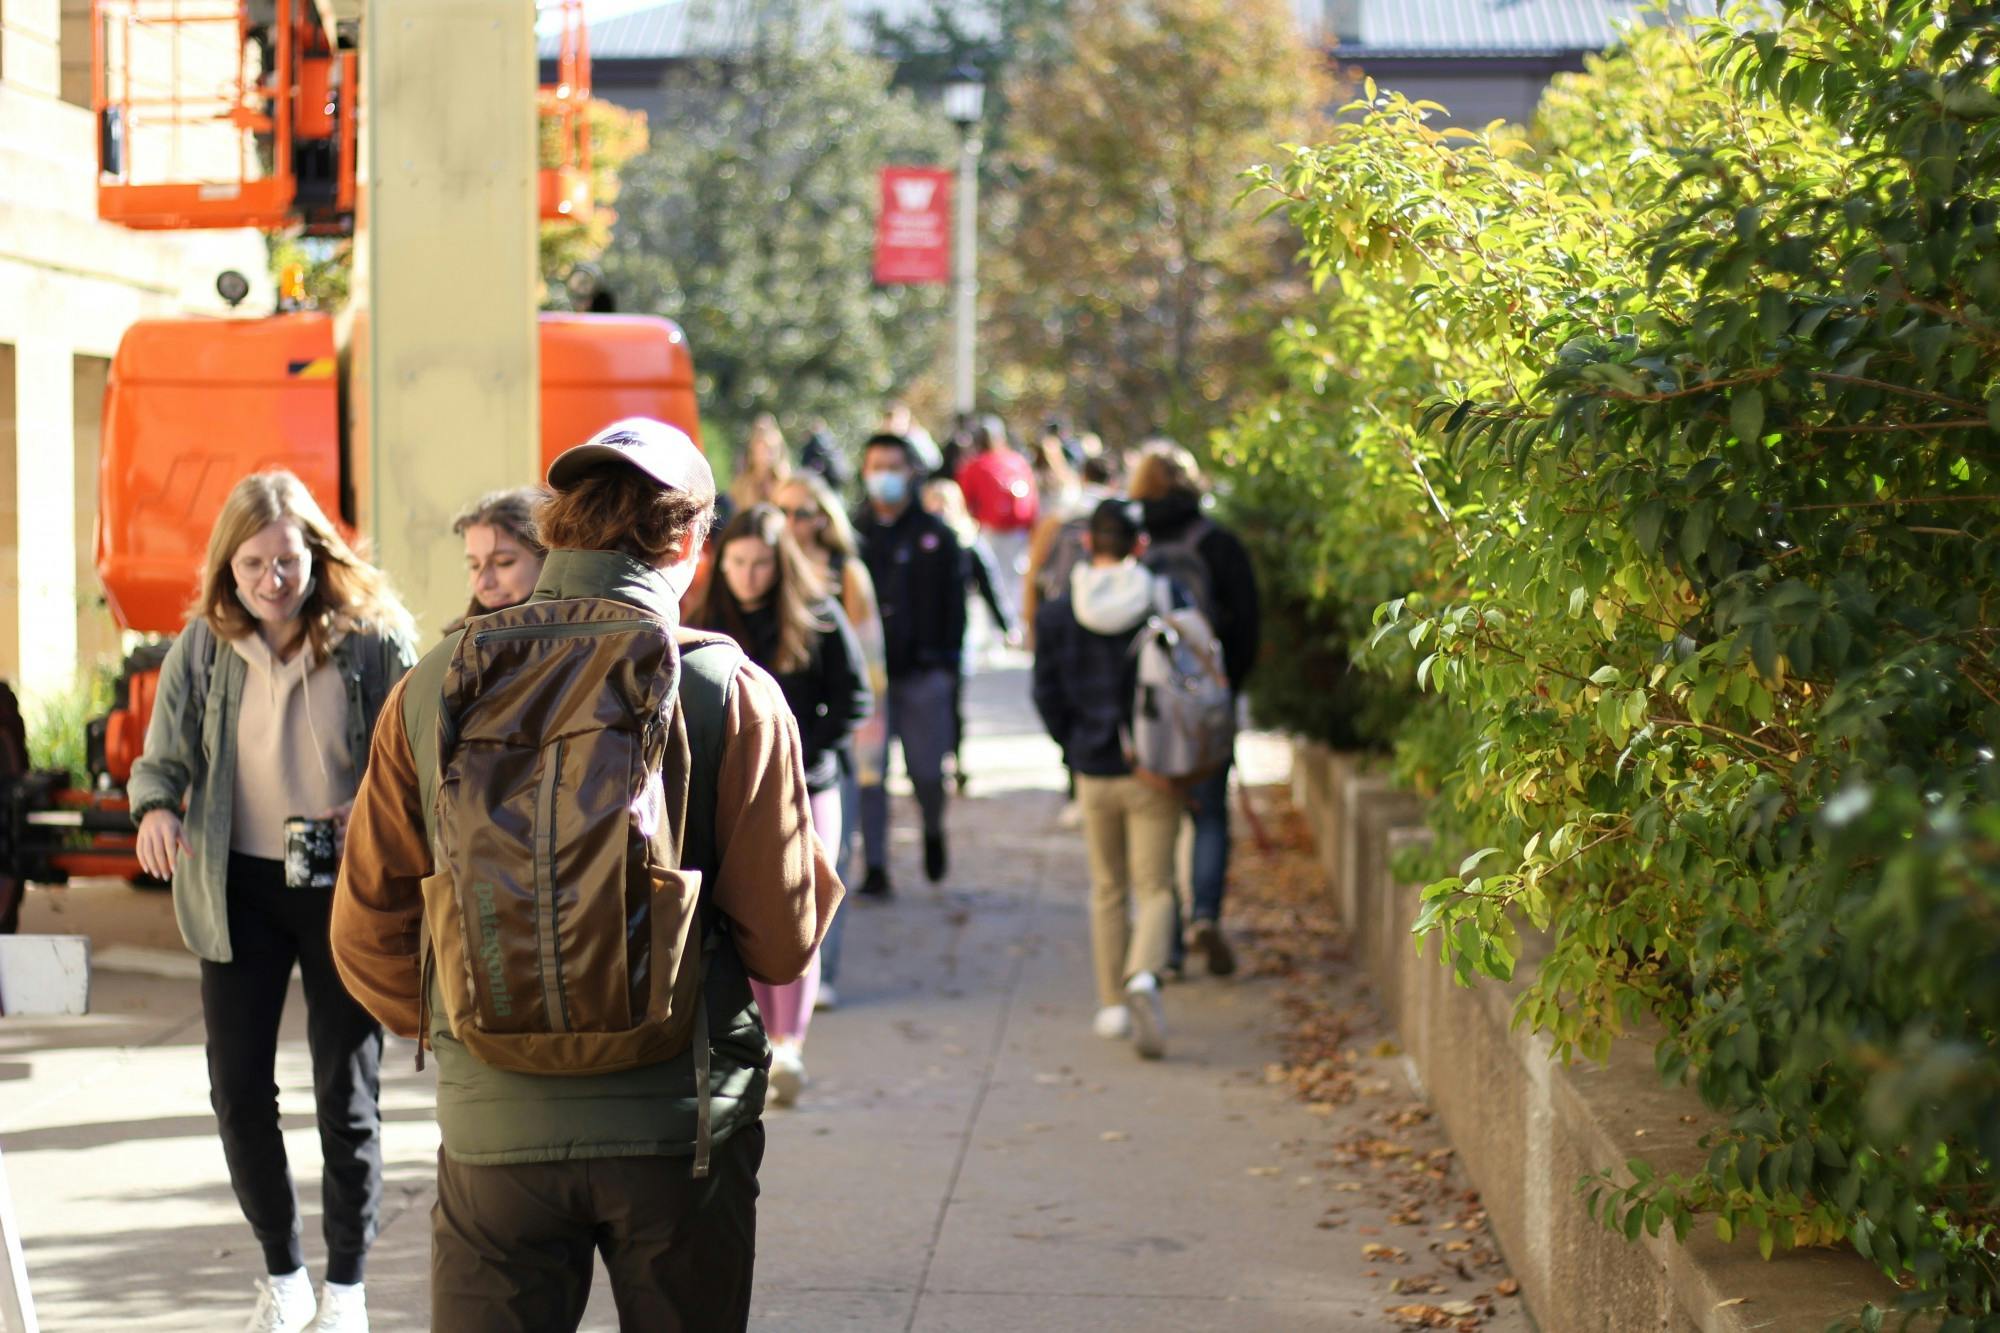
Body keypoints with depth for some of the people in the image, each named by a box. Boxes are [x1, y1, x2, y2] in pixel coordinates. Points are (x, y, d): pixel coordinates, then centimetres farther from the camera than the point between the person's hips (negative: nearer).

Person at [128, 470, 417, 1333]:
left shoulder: (374, 638, -10)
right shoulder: (204, 645, -4)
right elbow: (164, 757, -2)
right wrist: (155, 809, -24)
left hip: (345, 885, -2)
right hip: (238, 886, 2)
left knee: (347, 1093, 4)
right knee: (238, 1089, 4)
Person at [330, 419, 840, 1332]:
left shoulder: (434, 689, 0)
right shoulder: (729, 690, -7)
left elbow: (368, 932, 4)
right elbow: (782, 939, -7)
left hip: (492, 1128, 1)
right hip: (676, 1122, -1)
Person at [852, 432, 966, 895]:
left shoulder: (936, 536, 3)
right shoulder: (853, 534, 5)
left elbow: (953, 601, 3)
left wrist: (948, 662, -5)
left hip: (922, 671, -1)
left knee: (926, 770, 2)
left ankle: (933, 831, 32)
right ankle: (875, 866, 6)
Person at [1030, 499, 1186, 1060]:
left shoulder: (1057, 614, -3)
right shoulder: (1168, 602, -7)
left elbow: (1047, 697, 2)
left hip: (1094, 775, 2)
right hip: (1155, 773, -2)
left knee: (1108, 890, 17)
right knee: (1154, 888, 3)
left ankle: (1112, 1003, 20)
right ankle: (1143, 976, -23)